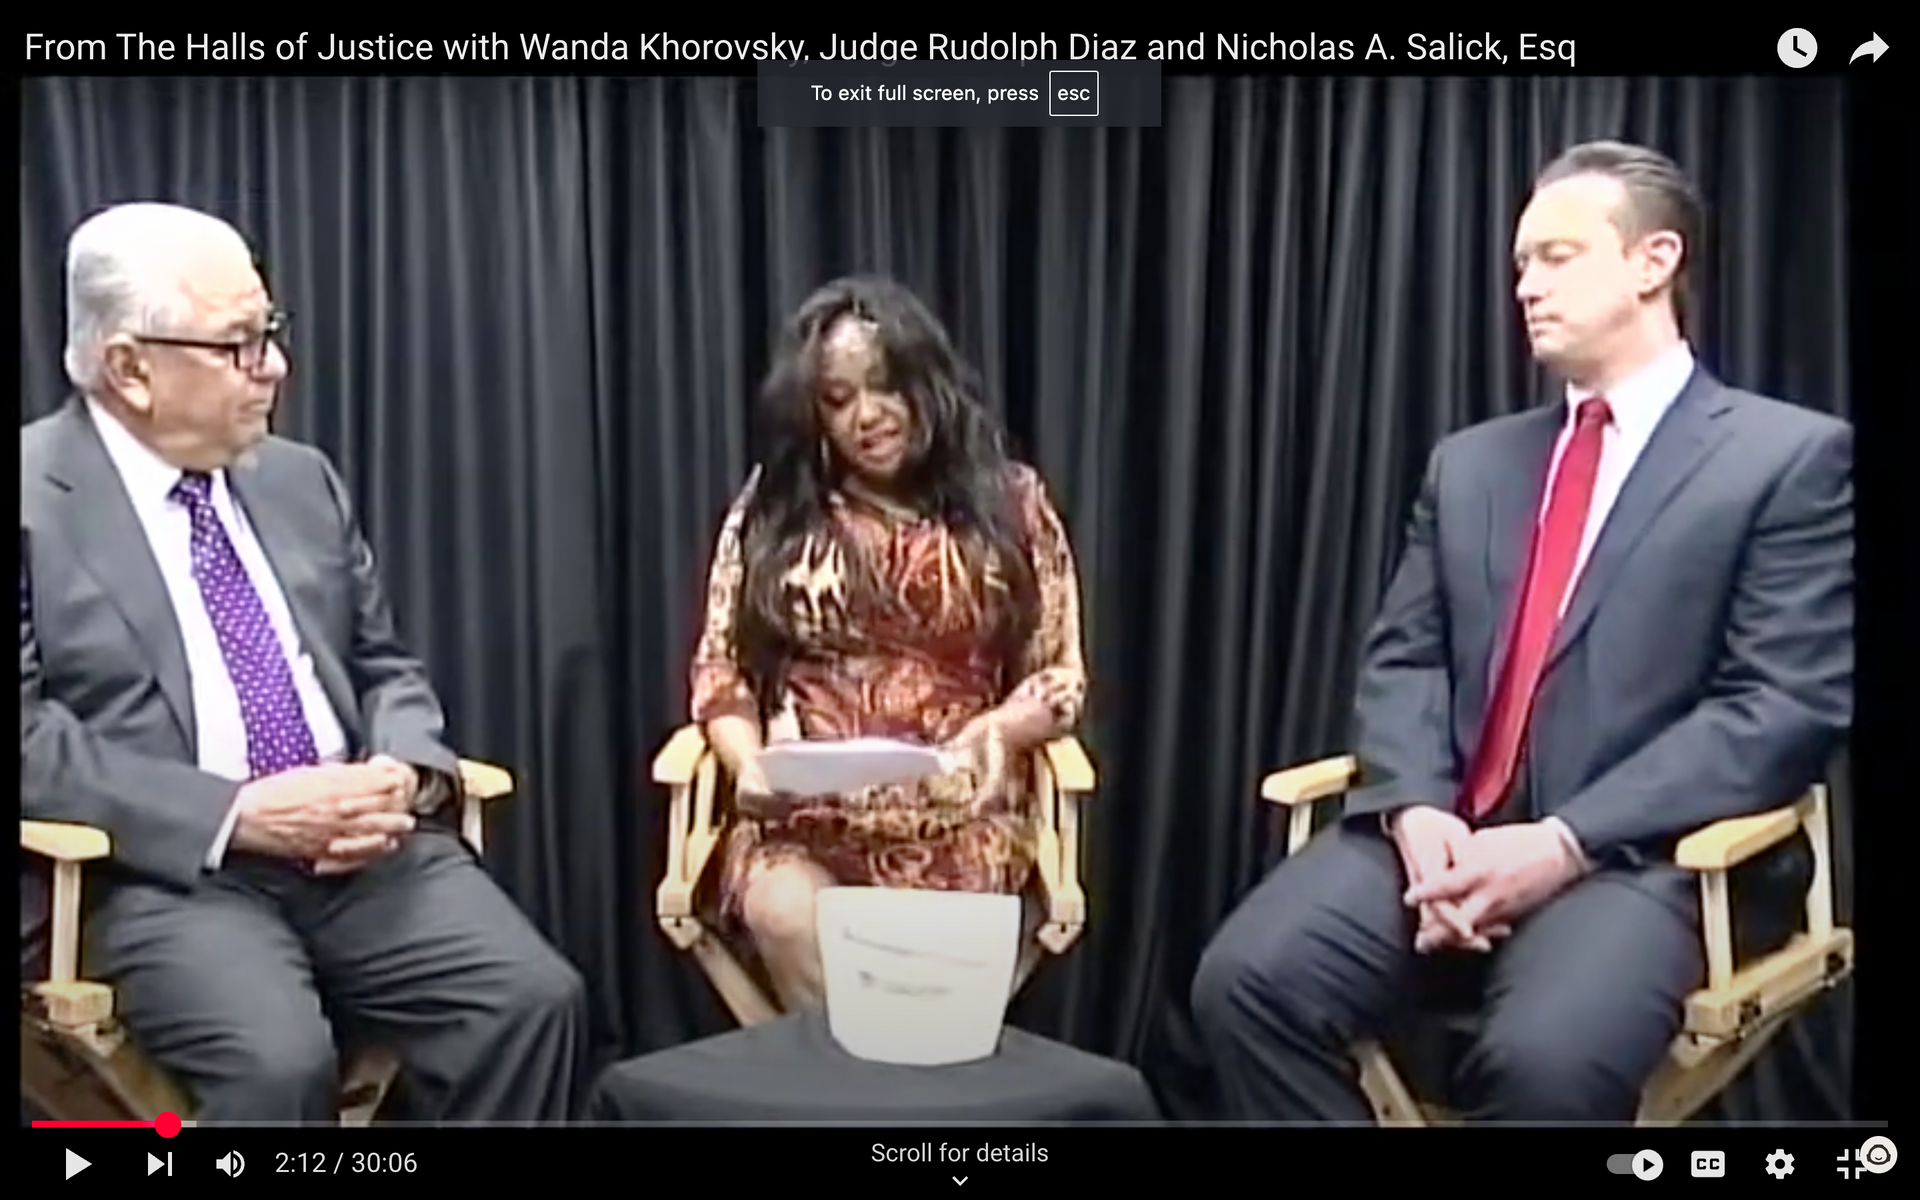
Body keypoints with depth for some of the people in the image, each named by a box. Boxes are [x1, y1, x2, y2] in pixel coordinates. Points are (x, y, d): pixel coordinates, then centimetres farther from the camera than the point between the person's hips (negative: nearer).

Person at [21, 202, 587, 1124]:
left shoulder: (302, 479, 15)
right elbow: (28, 740, -10)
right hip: (167, 872, -4)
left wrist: (407, 774, -4)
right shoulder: (34, 502, -3)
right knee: (278, 1060, -32)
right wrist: (239, 813, -18)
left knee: (533, 998, -19)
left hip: (360, 847, 5)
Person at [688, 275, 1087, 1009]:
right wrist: (749, 763, -11)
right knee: (781, 915, -30)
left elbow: (1059, 678, 8)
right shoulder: (772, 509, 11)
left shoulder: (1010, 504, 9)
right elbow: (721, 671, 10)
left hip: (958, 814, -1)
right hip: (802, 815, 1)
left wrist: (998, 730, -14)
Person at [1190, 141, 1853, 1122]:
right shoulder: (1471, 461, 20)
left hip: (1637, 854, -4)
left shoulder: (1792, 457, 3)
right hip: (1446, 835, 5)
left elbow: (1786, 707, -7)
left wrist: (1568, 843, -16)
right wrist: (1416, 809, -9)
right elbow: (1404, 659, 13)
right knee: (1247, 979, -21)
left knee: (1545, 1055, -34)